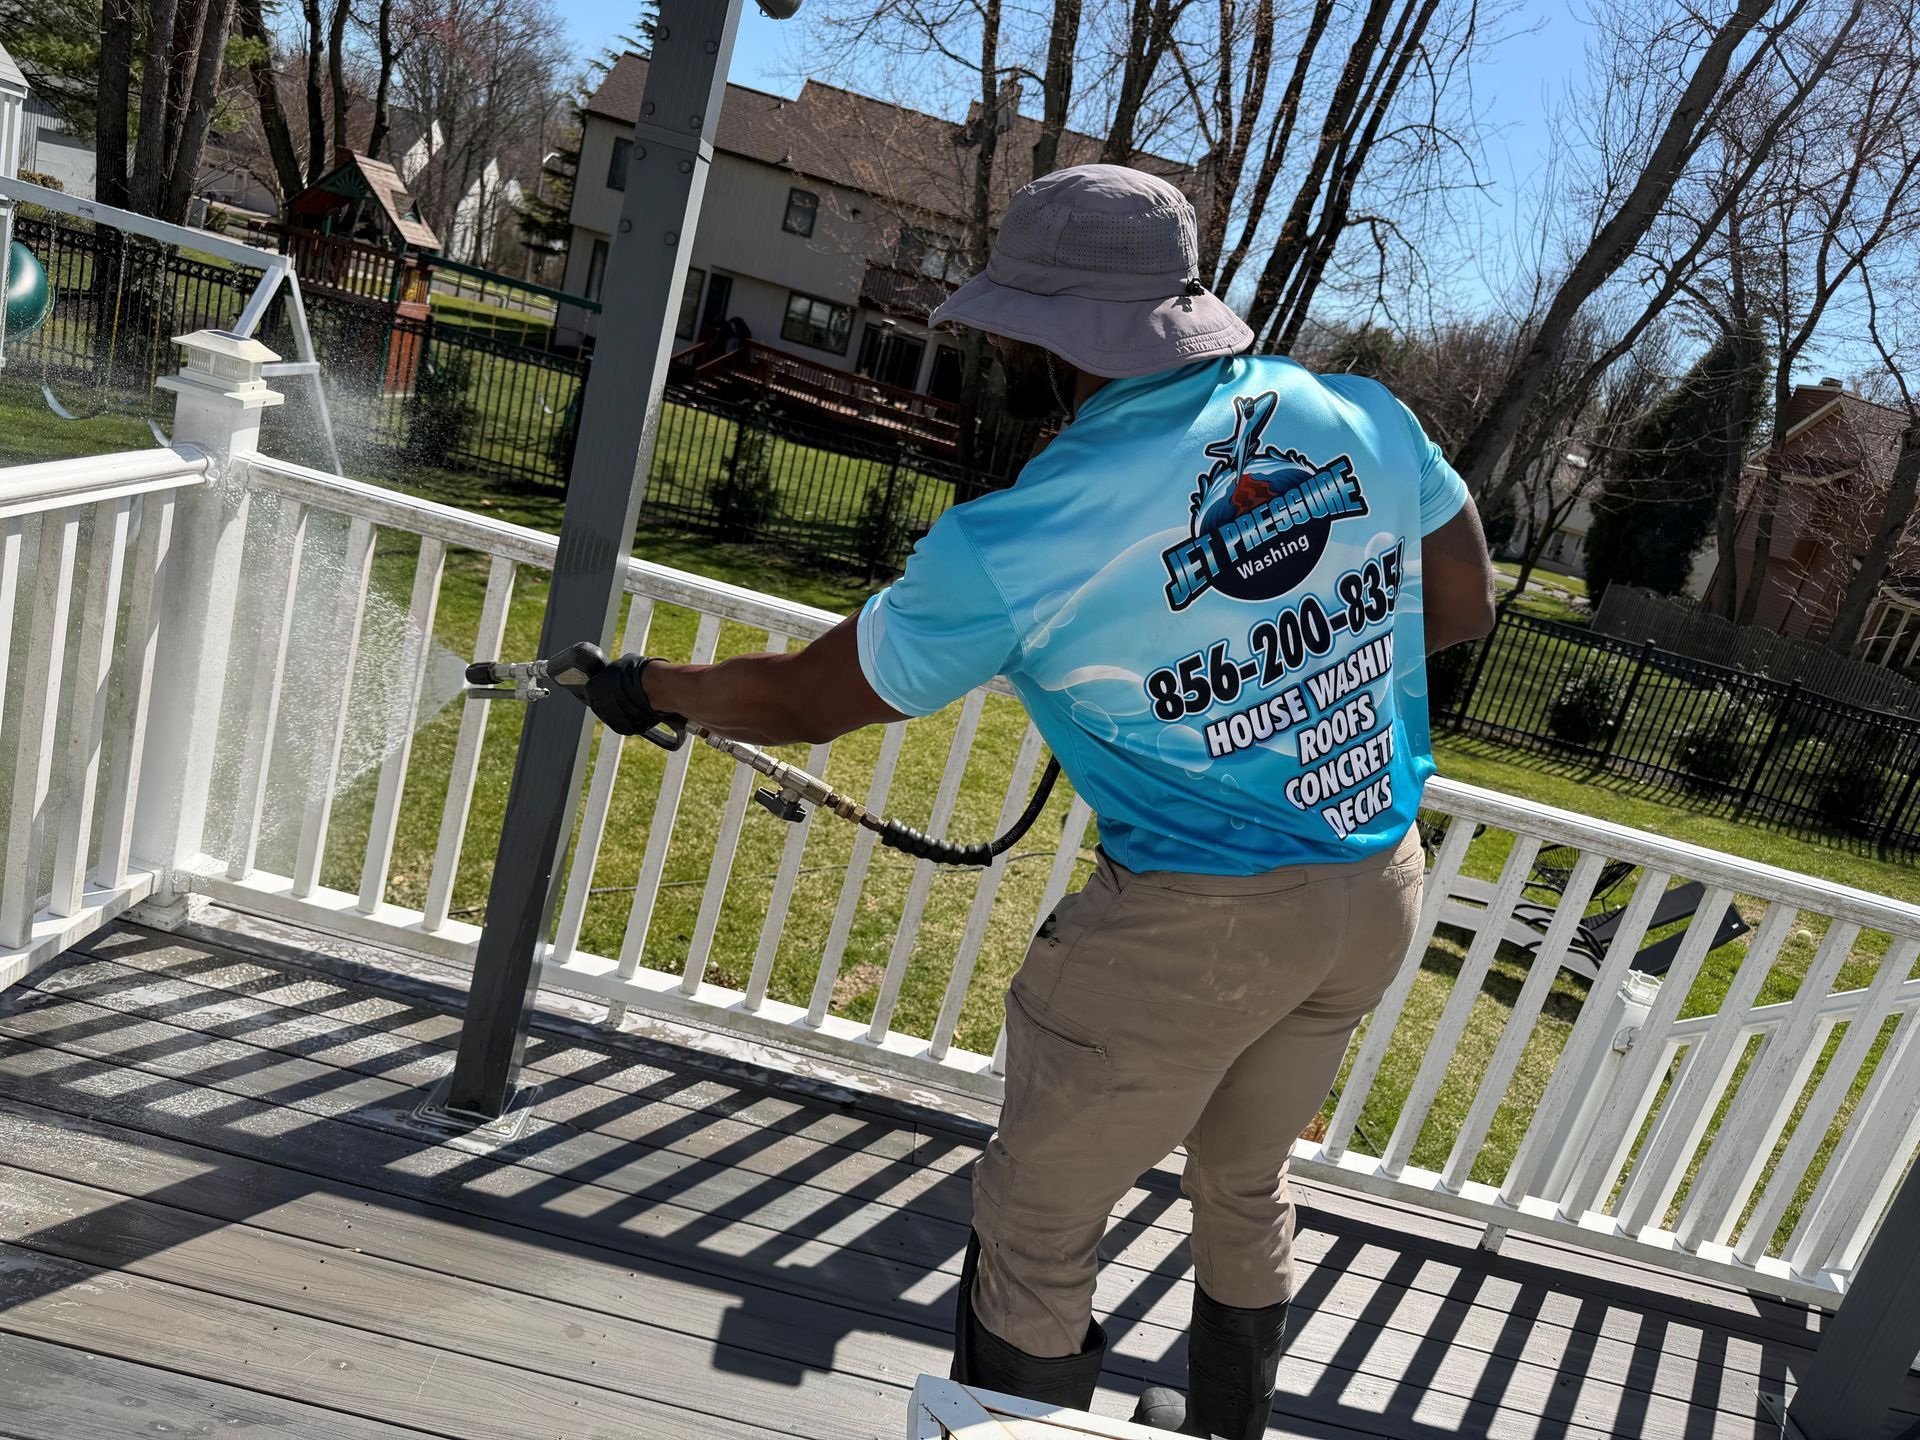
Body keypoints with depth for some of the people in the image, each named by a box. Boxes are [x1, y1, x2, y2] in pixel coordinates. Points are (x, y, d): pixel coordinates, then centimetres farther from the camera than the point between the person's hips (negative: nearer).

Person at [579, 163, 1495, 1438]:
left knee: (1036, 1231, 13)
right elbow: (1463, 605, 8)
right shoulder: (1365, 420, -6)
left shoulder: (1014, 544, -18)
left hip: (1196, 923, -7)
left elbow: (802, 702, -5)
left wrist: (651, 688, 14)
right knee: (1250, 1193, 28)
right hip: (1383, 895, 7)